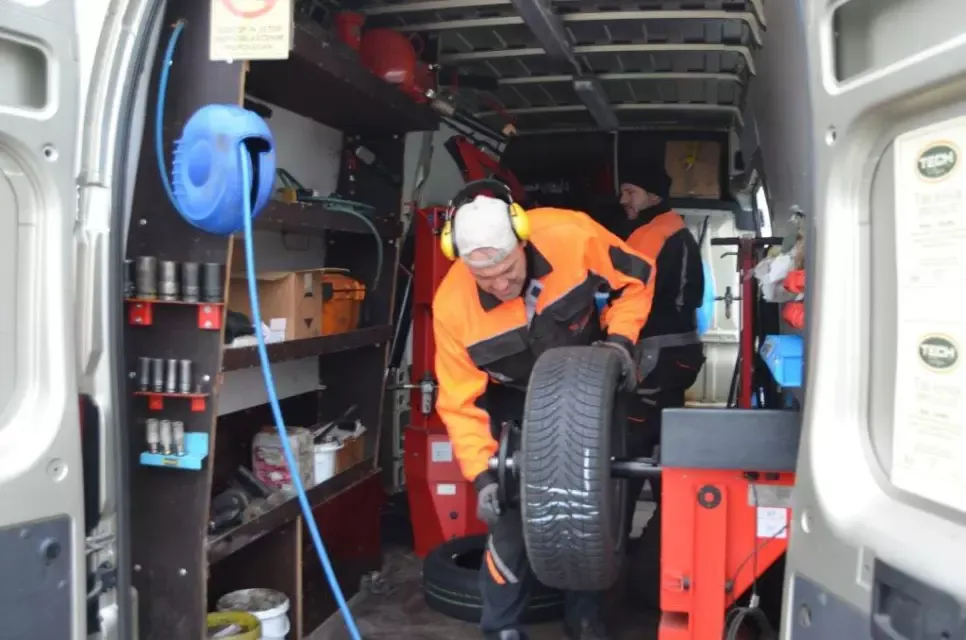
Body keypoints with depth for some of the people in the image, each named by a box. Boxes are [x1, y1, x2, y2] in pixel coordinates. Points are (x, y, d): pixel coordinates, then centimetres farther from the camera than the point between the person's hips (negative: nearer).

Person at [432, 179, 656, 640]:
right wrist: (482, 474, -30)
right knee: (512, 512, -6)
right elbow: (461, 402, -21)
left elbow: (636, 277, -11)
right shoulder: (452, 305, -30)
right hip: (518, 403, -1)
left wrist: (621, 338, -24)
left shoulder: (572, 237, -31)